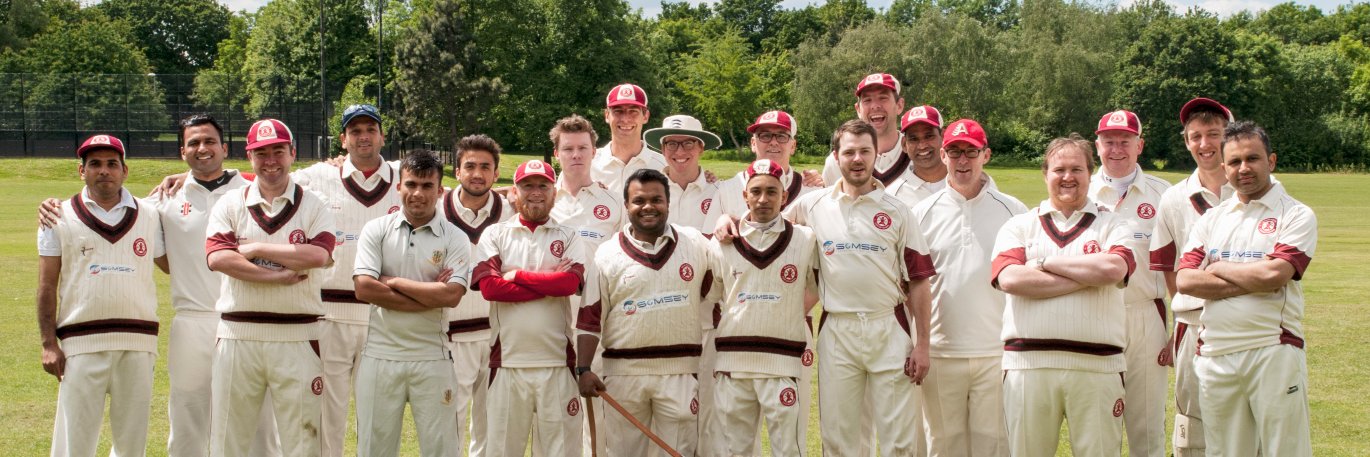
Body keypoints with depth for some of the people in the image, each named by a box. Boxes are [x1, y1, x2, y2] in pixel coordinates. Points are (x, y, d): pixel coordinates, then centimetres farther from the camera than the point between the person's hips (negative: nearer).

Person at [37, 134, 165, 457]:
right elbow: (47, 287, 4)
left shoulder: (148, 216, 12)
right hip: (81, 343, -2)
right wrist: (49, 344, -5)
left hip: (138, 344, 2)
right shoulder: (61, 218, 6)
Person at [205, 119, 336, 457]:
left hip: (297, 337, -1)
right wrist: (278, 276, -14)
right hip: (238, 336, 1)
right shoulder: (229, 206, 9)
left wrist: (258, 248, -7)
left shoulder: (313, 207, 7)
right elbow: (218, 257, -9)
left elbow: (318, 255, -13)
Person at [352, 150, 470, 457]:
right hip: (379, 355, 1)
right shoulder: (376, 230, 3)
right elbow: (364, 288, -10)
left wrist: (395, 282, -9)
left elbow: (451, 295, -14)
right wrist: (430, 295, -11)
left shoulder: (455, 239, 0)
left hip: (432, 359, -1)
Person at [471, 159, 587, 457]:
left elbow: (571, 283, -10)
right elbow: (489, 287, -8)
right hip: (507, 362, 0)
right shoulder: (495, 236, 9)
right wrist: (551, 282, -8)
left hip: (558, 364, 0)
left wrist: (517, 275, -4)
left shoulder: (569, 238, 9)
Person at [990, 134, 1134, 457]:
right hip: (1028, 363, 0)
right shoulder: (1019, 226, 12)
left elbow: (1113, 269, -11)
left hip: (1097, 366, 0)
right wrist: (1088, 277, -7)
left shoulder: (1112, 226, 11)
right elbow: (1009, 279, -8)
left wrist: (1045, 263, -4)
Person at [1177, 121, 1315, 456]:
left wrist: (1216, 268, 0)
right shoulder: (1211, 220, 16)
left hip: (1273, 351, -4)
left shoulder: (1296, 215, 2)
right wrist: (1253, 281, -7)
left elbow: (1275, 274, -15)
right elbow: (1185, 280, 2)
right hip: (1215, 352, 4)